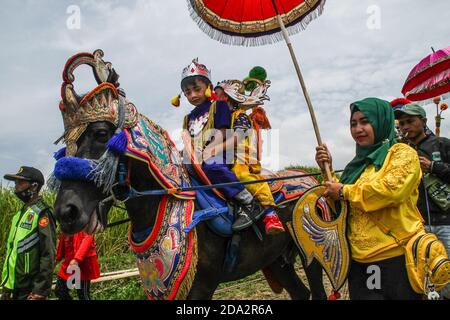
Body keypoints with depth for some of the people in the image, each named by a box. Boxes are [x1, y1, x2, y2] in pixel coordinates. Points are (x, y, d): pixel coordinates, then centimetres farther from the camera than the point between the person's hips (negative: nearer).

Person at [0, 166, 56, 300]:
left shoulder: (41, 213, -15)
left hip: (30, 290, -8)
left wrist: (40, 292, -22)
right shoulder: (21, 212, 11)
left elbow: (48, 255, -20)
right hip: (15, 287, 8)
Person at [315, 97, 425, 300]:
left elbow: (392, 189, -23)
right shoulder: (359, 163, 16)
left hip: (396, 256, -6)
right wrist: (327, 170, 5)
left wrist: (345, 192, -13)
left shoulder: (403, 153, -3)